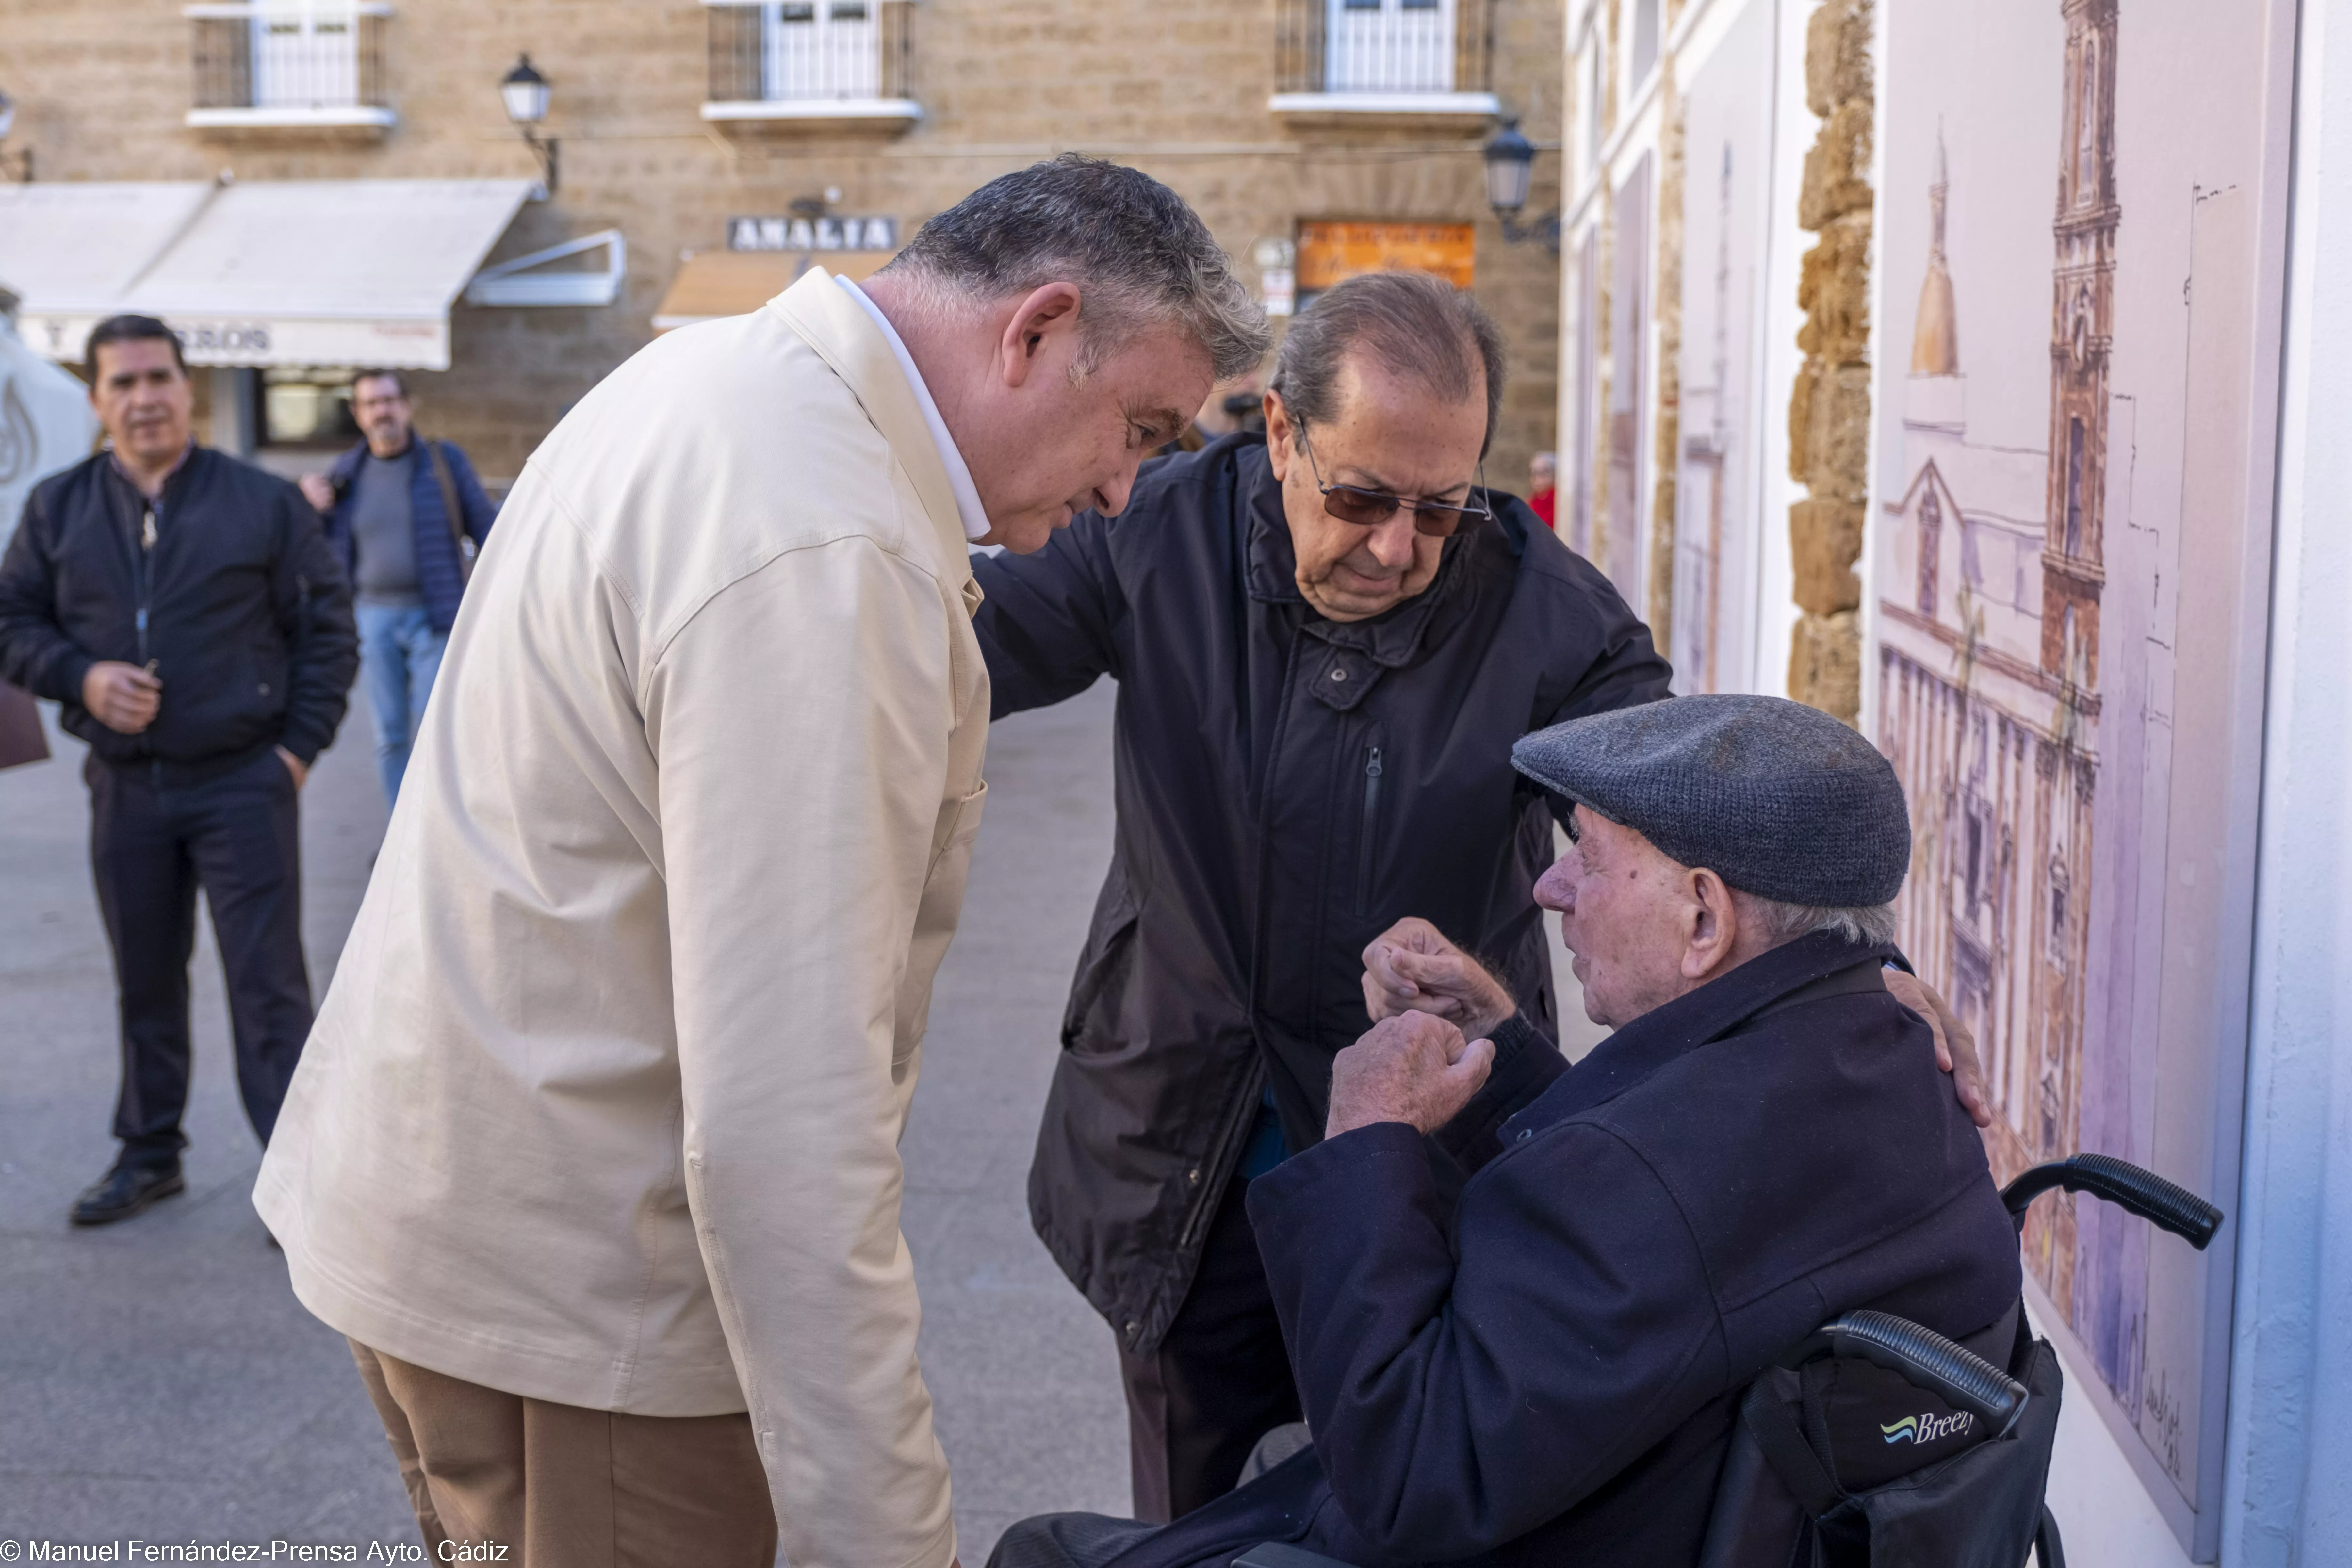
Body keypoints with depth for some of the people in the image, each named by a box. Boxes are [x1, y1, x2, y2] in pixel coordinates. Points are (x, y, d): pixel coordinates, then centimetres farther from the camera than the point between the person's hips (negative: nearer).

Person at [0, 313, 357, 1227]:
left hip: (243, 783, -3)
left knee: (268, 984, -4)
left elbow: (328, 630, 2)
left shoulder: (263, 502, -1)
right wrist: (80, 676, -10)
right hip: (123, 785, 4)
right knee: (145, 983, 15)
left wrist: (300, 746, -6)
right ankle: (149, 1153, 30)